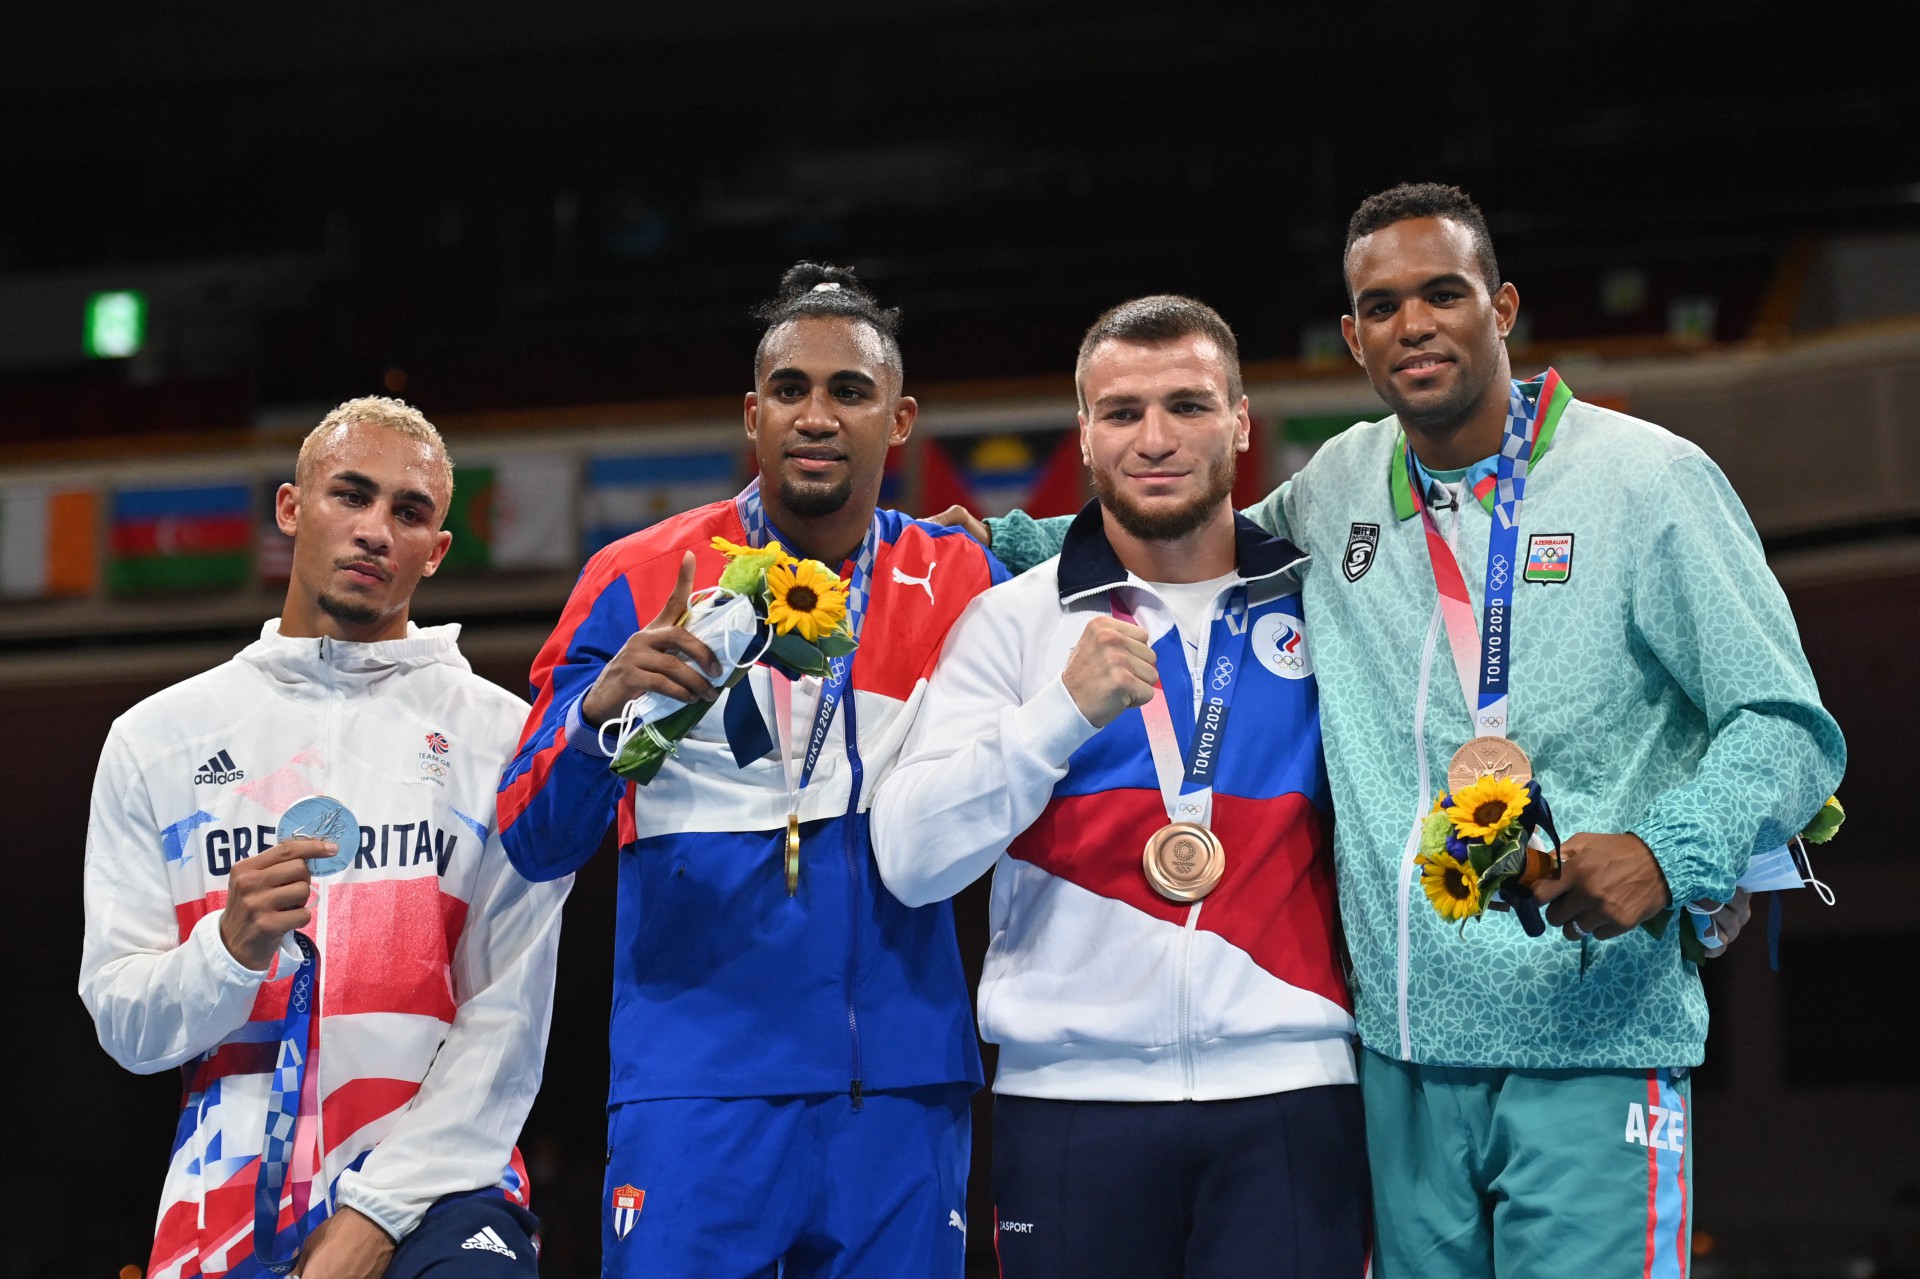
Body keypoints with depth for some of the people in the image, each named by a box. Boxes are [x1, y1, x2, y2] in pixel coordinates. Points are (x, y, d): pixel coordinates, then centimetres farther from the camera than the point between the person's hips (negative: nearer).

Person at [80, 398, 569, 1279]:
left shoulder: (500, 738, 5)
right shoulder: (157, 737, 10)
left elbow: (506, 1024, -2)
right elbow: (123, 1023, 4)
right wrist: (232, 947, -15)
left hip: (428, 1183, -2)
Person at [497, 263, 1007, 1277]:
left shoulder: (960, 584, 7)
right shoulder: (637, 581, 2)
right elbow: (533, 843, -1)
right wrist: (602, 710, -20)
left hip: (900, 1086, 2)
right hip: (696, 1080, -2)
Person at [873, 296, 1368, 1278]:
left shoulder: (1313, 607, 9)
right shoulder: (1012, 622, 5)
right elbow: (909, 862, -5)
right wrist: (1065, 709, -15)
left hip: (1289, 1095, 1)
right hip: (1072, 1096, -1)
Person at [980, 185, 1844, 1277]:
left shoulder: (1651, 481, -1)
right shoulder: (1342, 485, 13)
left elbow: (1785, 725, -2)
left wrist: (1666, 852, -21)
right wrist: (1005, 540, 24)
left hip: (1591, 1040, -4)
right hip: (1405, 1052, 5)